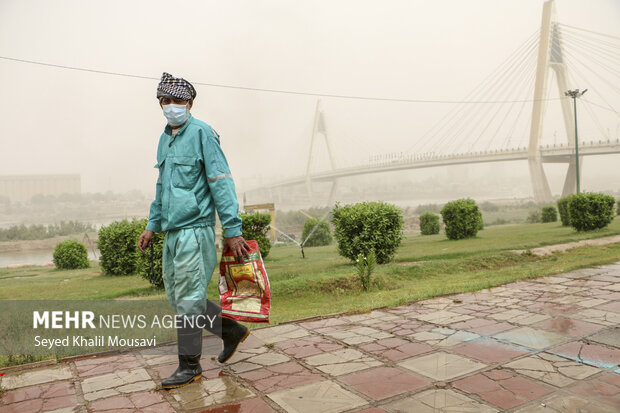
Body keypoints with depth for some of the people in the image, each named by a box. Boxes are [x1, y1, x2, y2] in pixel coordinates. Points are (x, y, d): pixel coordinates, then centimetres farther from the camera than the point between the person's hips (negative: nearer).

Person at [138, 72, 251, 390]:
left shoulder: (202, 133, -8)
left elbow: (221, 182, -14)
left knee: (188, 299, -2)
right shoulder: (165, 138, 16)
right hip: (172, 232, 9)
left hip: (195, 229, -9)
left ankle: (190, 367, 14)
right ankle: (232, 331, 28)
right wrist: (152, 225, 23)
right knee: (176, 296, 14)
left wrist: (232, 230, -18)